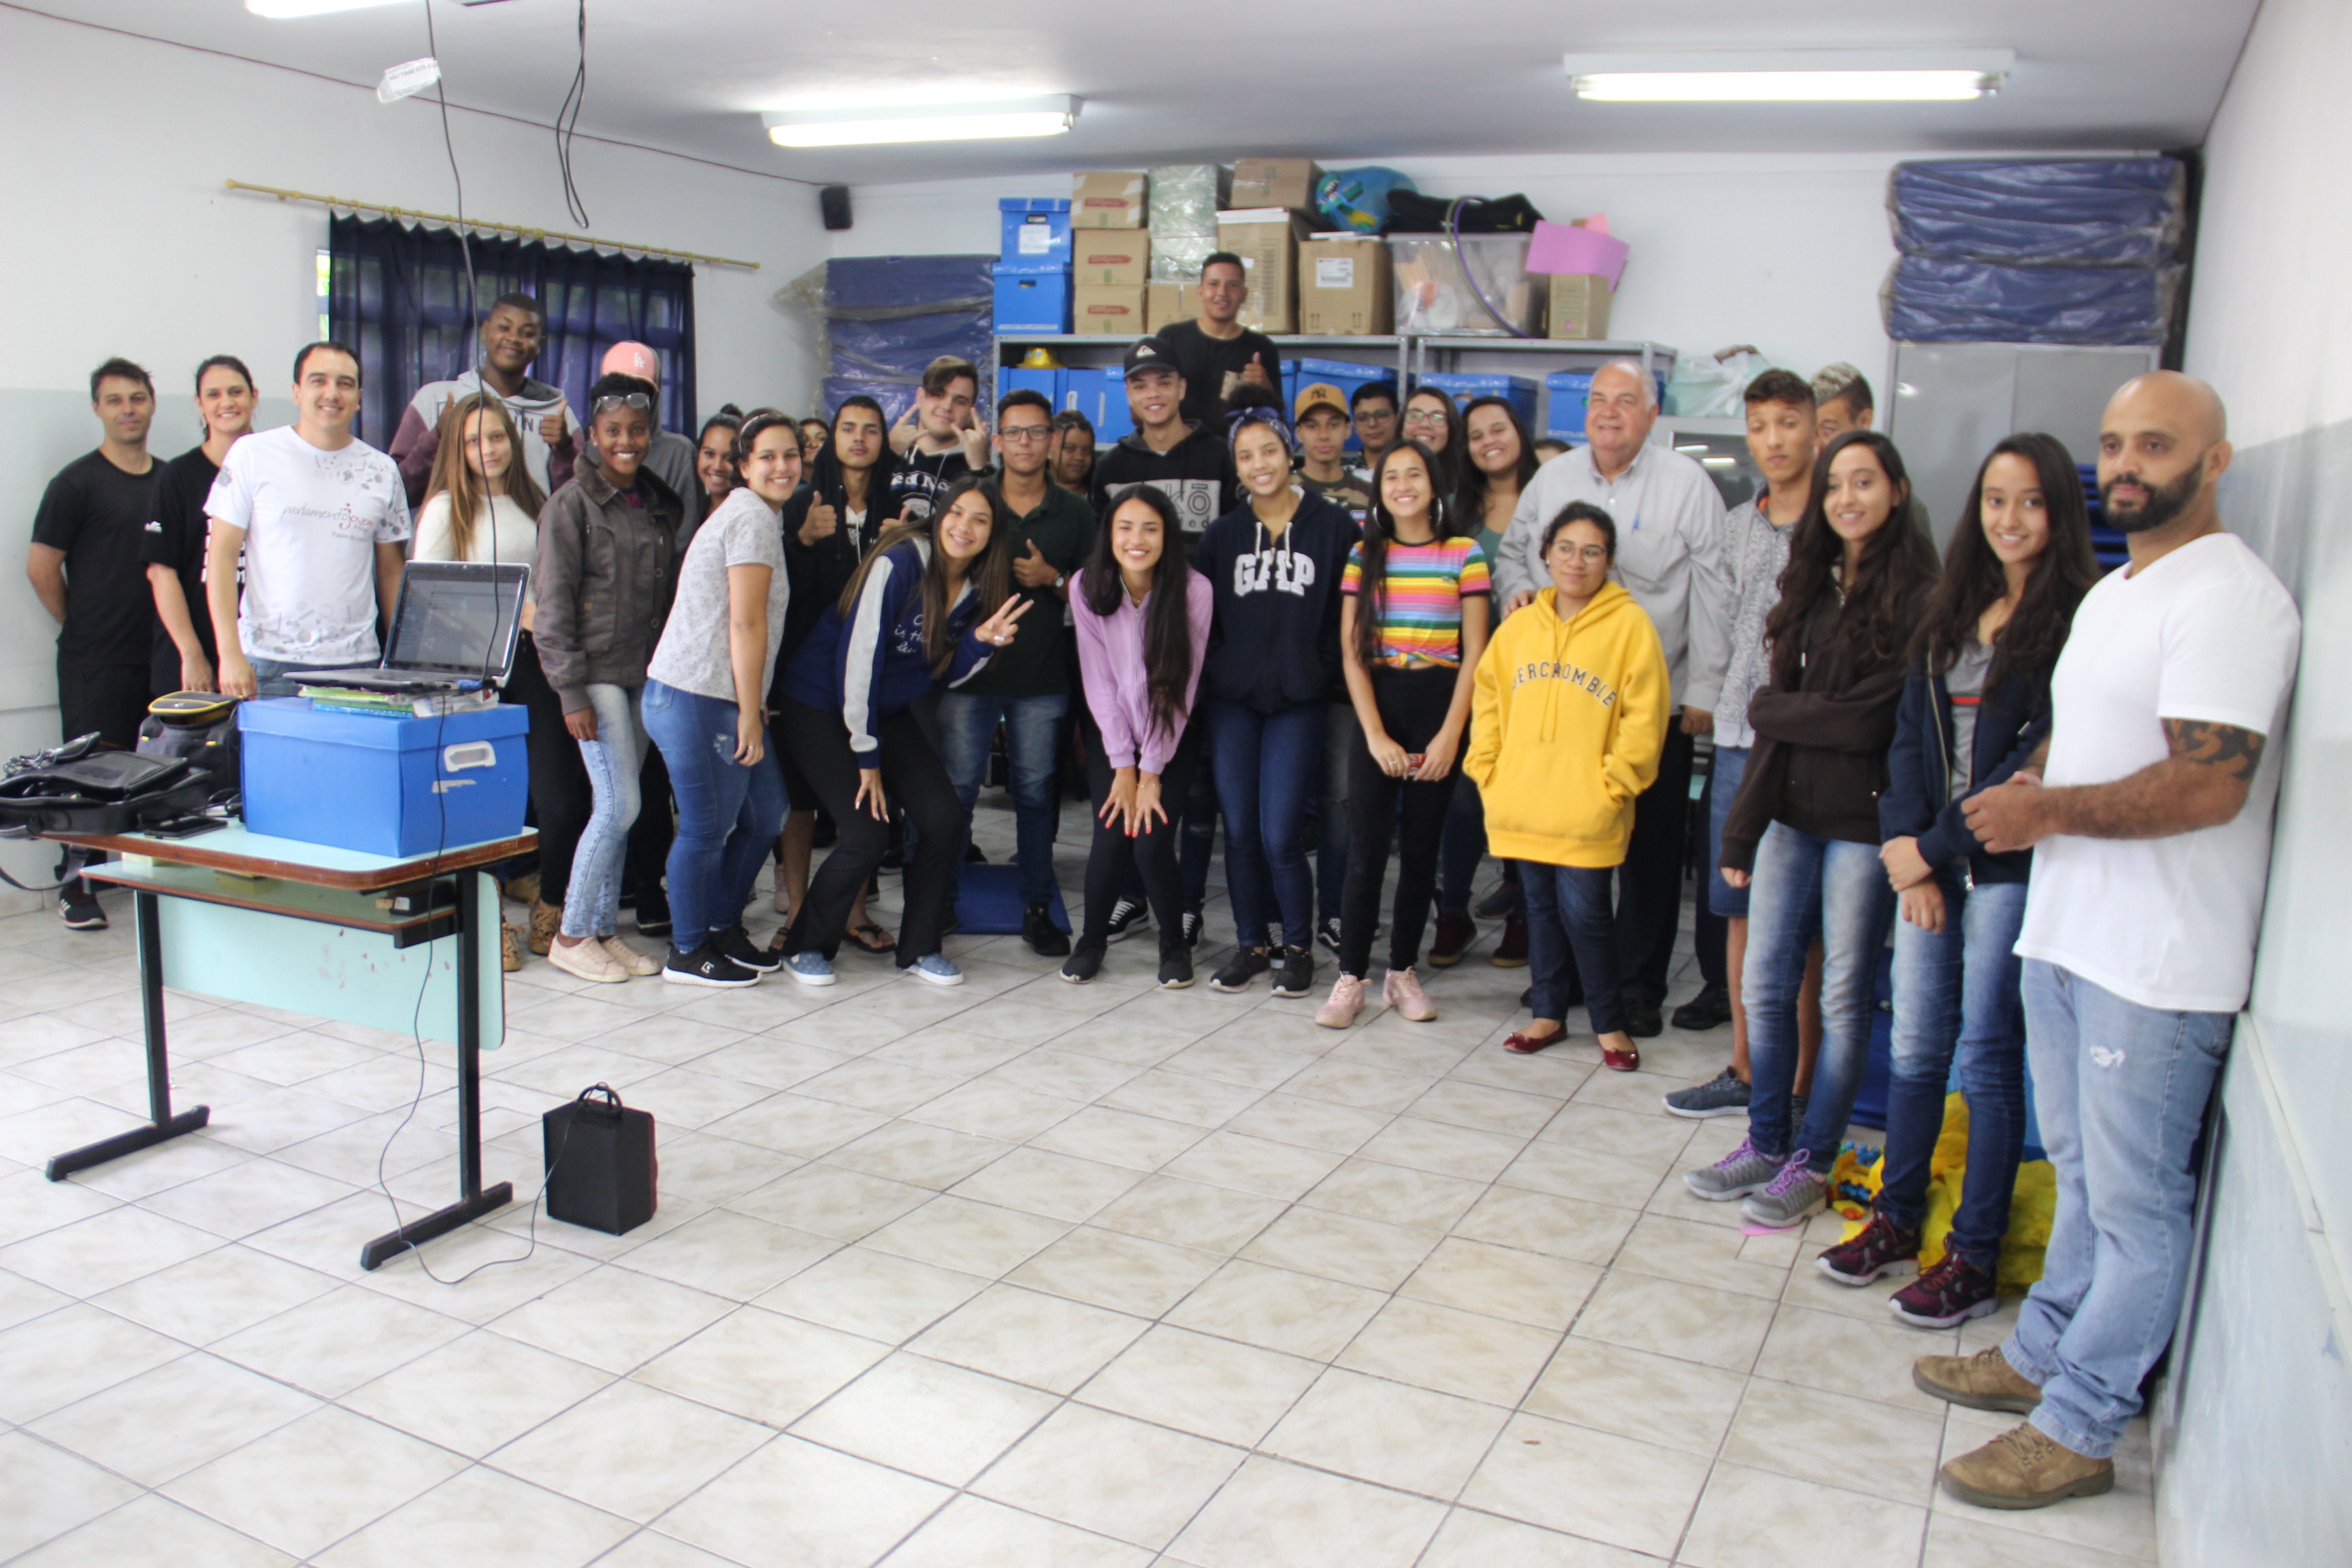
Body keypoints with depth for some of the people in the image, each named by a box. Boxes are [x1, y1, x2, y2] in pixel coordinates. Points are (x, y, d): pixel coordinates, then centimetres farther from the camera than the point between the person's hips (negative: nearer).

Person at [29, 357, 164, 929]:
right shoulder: (78, 482, -3)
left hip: (160, 656, 4)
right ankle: (77, 886, 7)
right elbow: (41, 566, -3)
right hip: (95, 662, -4)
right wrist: (82, 624, 3)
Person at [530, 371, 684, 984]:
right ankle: (570, 936, 4)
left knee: (617, 807, 9)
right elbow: (553, 604, -9)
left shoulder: (661, 504, 12)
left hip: (646, 674, 6)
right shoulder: (573, 503, -6)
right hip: (596, 673, -6)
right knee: (619, 804, -9)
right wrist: (571, 692, -14)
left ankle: (604, 930, 18)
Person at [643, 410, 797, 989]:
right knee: (708, 826, -1)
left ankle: (723, 928, 29)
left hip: (722, 699, 10)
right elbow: (746, 624, -17)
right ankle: (687, 952, 13)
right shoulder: (753, 518, -11)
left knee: (766, 813, 15)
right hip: (697, 700, -10)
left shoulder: (755, 515, 21)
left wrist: (754, 708, 18)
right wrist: (749, 717, -16)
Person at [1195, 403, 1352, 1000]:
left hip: (1298, 701, -3)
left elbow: (1350, 615, 2)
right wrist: (1211, 675, 5)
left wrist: (1325, 673, -5)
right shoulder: (1221, 535, 10)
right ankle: (1249, 945, 21)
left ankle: (1299, 949, 12)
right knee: (1239, 831, 5)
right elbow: (1202, 620, 13)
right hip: (1230, 699, 3)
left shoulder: (1333, 527, 0)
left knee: (1280, 836, -7)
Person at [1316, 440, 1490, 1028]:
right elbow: (1352, 652, 1)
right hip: (1376, 709, 0)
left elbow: (1474, 653, -1)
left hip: (1438, 707, 0)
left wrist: (1450, 734, -8)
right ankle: (1350, 978, 3)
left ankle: (1403, 972, 18)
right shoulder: (1364, 555, 6)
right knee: (1366, 849, -4)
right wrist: (1375, 734, -8)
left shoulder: (1465, 554, 2)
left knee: (1421, 848, 6)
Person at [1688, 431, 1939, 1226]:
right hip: (1792, 812, 6)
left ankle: (1811, 1163, 19)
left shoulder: (1918, 593, -10)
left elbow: (1873, 720, -16)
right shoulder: (1814, 585, 10)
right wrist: (1742, 830, 2)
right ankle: (1766, 1143, 26)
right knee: (1765, 985, 11)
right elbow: (1777, 709, 6)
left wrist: (1773, 709, 0)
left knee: (1843, 999, 6)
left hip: (1864, 821, -6)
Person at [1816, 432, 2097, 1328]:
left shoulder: (2076, 619, -9)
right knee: (1914, 1049, 13)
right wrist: (1906, 845, -3)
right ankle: (1895, 1222, 27)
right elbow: (1910, 734, 9)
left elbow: (2038, 759, -14)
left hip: (2009, 867, -6)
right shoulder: (1952, 613, 12)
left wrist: (1937, 847, -11)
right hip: (1927, 859, 6)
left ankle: (1975, 1258, 14)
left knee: (1986, 1060, 2)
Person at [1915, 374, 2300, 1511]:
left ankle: (2077, 1429, 13)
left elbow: (2208, 783, -24)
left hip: (2157, 960, -9)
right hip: (2066, 934, 10)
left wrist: (2048, 811, -14)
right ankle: (2039, 1359, 35)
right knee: (2080, 1175, 21)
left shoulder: (2228, 598, -16)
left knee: (2135, 1202, 3)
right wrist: (2026, 789, 5)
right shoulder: (2110, 593, 16)